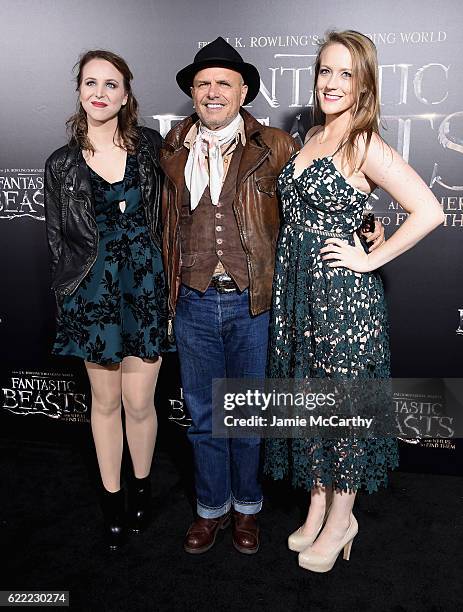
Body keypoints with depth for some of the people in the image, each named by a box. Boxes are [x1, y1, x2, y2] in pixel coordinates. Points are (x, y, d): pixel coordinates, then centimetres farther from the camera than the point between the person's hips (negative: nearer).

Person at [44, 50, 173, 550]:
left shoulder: (149, 146, 2)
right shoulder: (62, 164, 2)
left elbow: (168, 214, 8)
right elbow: (58, 241, 7)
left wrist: (166, 278, 3)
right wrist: (69, 298, 5)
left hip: (146, 286, 0)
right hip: (94, 292, 1)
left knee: (139, 402, 4)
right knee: (105, 401, 11)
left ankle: (141, 487, 31)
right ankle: (112, 498, 31)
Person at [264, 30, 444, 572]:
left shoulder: (365, 147, -11)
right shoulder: (310, 137, 11)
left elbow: (428, 211, -17)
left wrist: (371, 258, -13)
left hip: (342, 294, -7)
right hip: (295, 288, 7)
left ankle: (340, 518, 28)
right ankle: (318, 506, 35)